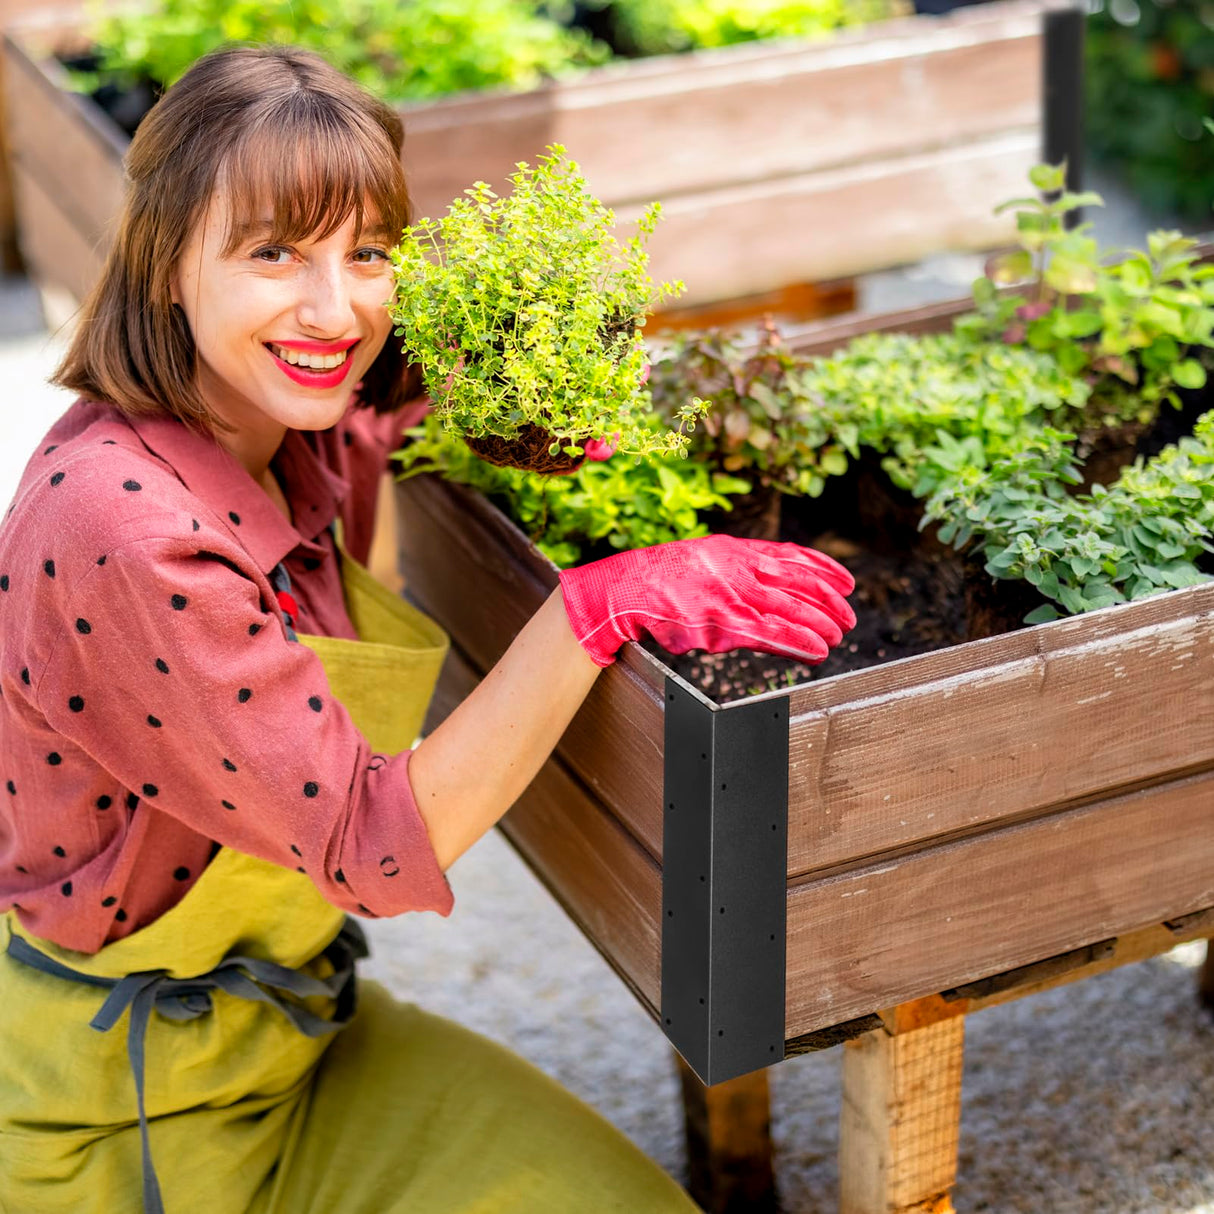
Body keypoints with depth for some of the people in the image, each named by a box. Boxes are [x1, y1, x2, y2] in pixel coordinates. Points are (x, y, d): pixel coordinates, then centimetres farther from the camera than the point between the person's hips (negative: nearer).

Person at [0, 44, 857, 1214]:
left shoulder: (301, 436, -4)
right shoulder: (118, 524, -30)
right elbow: (377, 846, -26)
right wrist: (594, 607, -30)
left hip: (294, 1014, 7)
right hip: (132, 1106, -7)